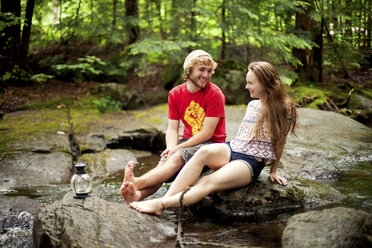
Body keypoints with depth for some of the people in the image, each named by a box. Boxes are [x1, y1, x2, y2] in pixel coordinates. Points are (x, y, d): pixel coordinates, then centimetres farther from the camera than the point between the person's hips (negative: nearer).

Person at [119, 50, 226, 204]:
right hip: (188, 142, 5)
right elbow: (172, 128, 2)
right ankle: (138, 194, -50)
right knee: (164, 162, -24)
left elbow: (207, 133, -15)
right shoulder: (175, 94, 5)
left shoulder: (214, 94, -11)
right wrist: (171, 148, -20)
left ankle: (137, 183, -51)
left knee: (178, 158, -32)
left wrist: (177, 148, -19)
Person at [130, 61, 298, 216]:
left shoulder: (284, 108, 0)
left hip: (252, 162, -5)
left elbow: (280, 142, 5)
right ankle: (167, 197, -42)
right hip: (231, 150, 5)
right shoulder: (252, 105, 18)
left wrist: (273, 172, 9)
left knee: (209, 182, -32)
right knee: (205, 151, -32)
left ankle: (160, 204, -46)